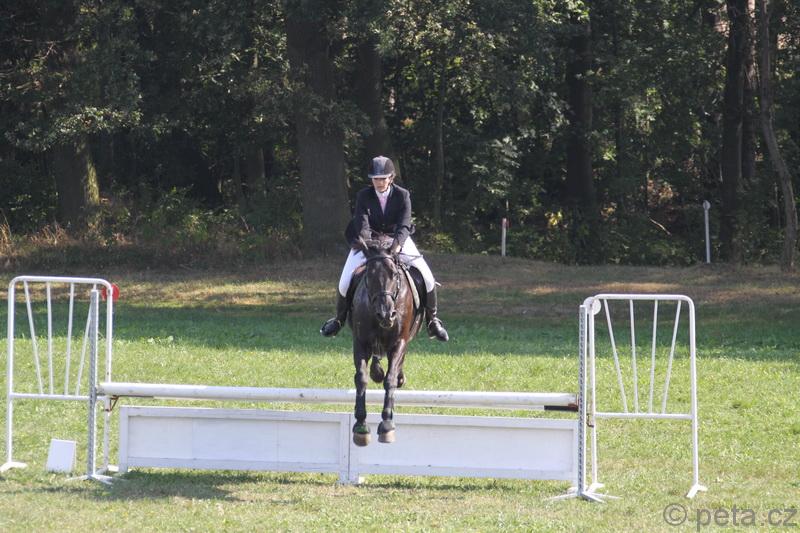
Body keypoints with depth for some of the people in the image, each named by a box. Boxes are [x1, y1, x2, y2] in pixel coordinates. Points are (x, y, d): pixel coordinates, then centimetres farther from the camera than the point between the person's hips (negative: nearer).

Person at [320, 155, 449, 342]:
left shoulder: (402, 195, -15)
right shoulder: (363, 196, -14)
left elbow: (404, 225, -25)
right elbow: (362, 223, -25)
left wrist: (397, 245, -44)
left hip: (397, 241, 0)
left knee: (427, 278, -14)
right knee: (345, 282, -12)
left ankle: (432, 320, 6)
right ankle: (339, 318, 16)